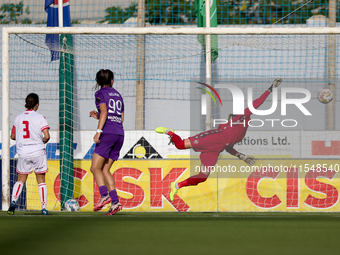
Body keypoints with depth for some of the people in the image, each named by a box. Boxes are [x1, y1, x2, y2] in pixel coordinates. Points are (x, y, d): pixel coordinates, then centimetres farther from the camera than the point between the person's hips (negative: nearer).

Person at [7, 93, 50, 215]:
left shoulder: (18, 118, 4)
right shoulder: (40, 118, -6)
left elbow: (13, 136, 11)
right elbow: (47, 136, -14)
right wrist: (43, 141, 8)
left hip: (23, 153, 2)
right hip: (38, 152, -2)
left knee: (20, 180, 13)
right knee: (41, 181, 9)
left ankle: (13, 201, -8)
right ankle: (44, 207, 3)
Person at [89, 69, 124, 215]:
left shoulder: (100, 94, 3)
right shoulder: (117, 95, 23)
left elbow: (104, 112, -12)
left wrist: (98, 131, -19)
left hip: (107, 132, -7)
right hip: (119, 134, 7)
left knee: (95, 168, -7)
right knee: (105, 170, 9)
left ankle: (105, 196, -27)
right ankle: (115, 202, -4)